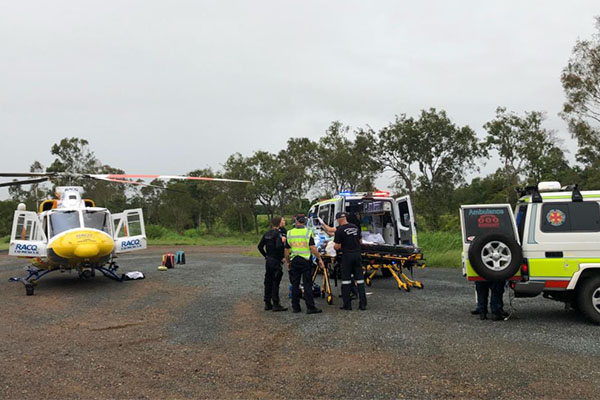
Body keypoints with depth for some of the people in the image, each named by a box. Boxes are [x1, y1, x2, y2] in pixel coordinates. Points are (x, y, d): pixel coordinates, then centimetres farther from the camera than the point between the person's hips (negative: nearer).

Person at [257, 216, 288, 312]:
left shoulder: (267, 234, 9)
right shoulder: (278, 234, -15)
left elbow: (260, 246, 11)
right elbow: (278, 246, -30)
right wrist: (282, 241, -11)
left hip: (268, 261, 8)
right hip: (276, 261, -8)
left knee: (268, 282, 12)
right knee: (275, 283, -4)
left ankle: (267, 304, 18)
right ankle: (276, 304, -2)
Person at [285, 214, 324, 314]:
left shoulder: (290, 233, 2)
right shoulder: (308, 232, -7)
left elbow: (287, 250, 6)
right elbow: (312, 248, -14)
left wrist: (288, 262, 16)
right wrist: (319, 259, -6)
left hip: (294, 261, 3)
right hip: (306, 261, -3)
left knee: (295, 285, 9)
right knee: (307, 284, -1)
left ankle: (295, 307, 12)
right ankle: (310, 307, -4)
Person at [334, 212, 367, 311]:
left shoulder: (340, 230, -9)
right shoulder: (355, 227, 8)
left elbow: (338, 247, -10)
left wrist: (334, 247, 11)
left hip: (347, 255, -4)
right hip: (357, 254, 5)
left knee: (346, 279, 4)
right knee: (360, 279, 6)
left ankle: (347, 304, 6)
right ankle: (363, 304, 5)